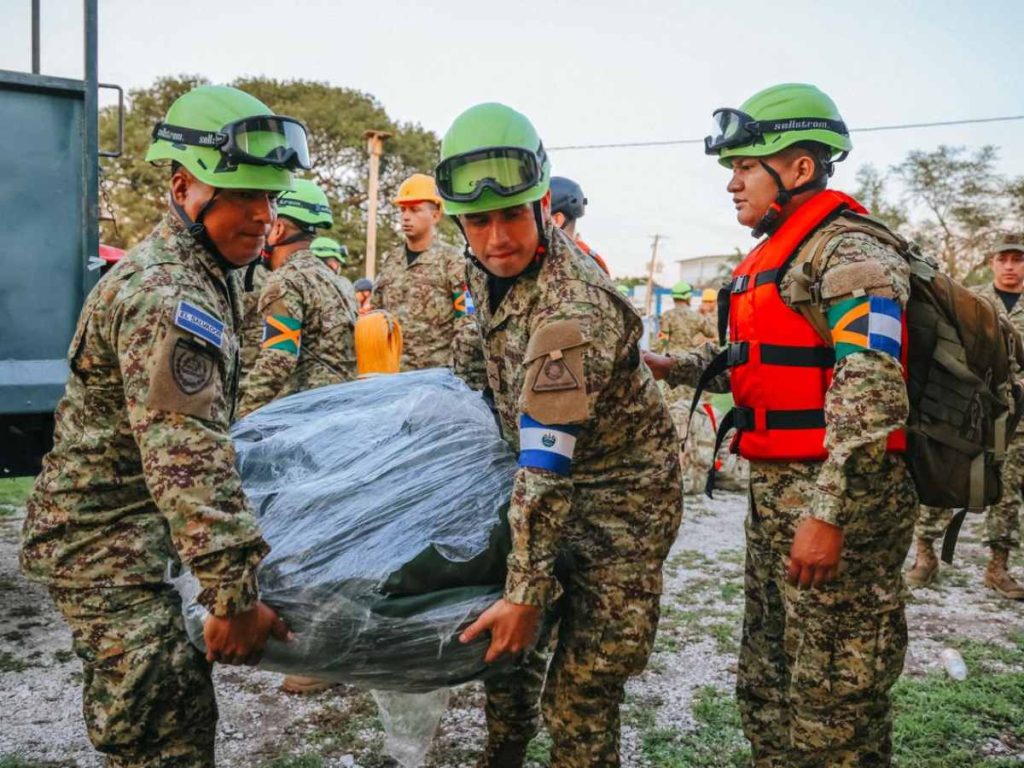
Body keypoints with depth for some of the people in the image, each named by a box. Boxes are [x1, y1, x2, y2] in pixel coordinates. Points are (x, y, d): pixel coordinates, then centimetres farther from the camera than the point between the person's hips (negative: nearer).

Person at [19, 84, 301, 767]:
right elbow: (189, 461, -29)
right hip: (106, 544, -10)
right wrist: (235, 595, -27)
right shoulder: (169, 296, -24)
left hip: (128, 536, 10)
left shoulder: (193, 272, 11)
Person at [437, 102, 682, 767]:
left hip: (621, 497, -8)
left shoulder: (573, 309, -32)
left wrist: (528, 593, -28)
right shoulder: (492, 265, -4)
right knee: (502, 641, 19)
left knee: (580, 696, -6)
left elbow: (549, 466, -32)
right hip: (553, 483, 9)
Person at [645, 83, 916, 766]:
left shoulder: (849, 253, -14)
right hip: (778, 490, 10)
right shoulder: (775, 255, 17)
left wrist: (828, 512, -29)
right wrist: (671, 367, 14)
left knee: (833, 698, 1)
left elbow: (871, 389, -24)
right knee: (767, 683, 20)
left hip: (840, 496, -10)